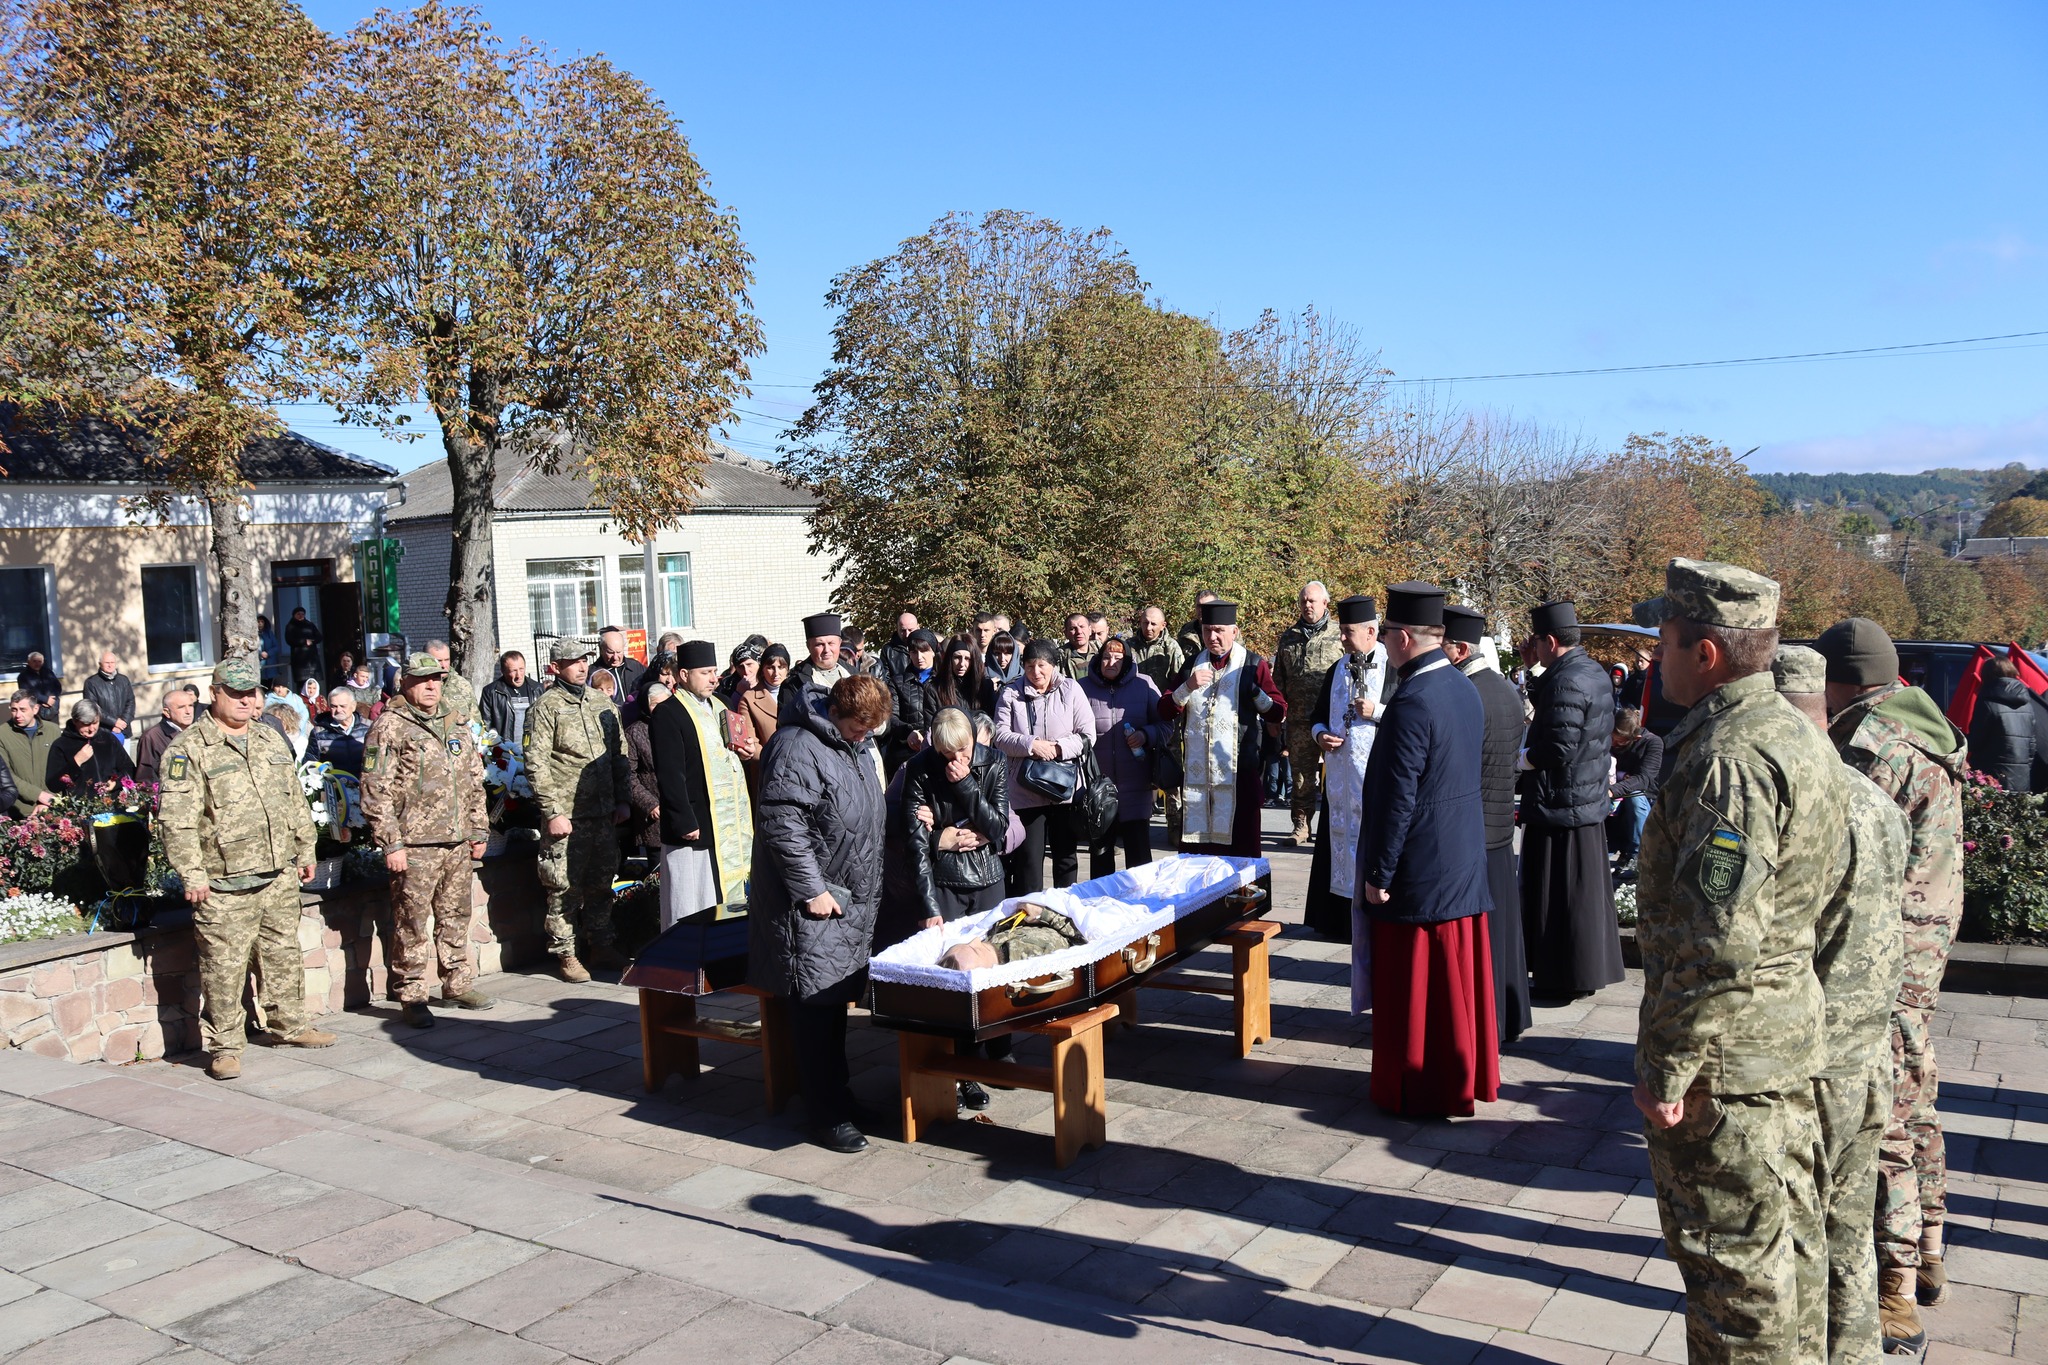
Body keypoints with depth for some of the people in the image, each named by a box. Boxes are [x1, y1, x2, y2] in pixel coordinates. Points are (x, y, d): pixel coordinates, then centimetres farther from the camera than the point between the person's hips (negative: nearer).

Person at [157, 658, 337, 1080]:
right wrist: (191, 874, -17)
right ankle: (223, 1046, 9)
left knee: (284, 954, 16)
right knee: (224, 966, -1)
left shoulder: (271, 741, 14)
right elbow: (177, 819, -13)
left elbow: (296, 802, 21)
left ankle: (289, 1024, 30)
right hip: (224, 886, -6)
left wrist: (305, 850, 19)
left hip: (279, 876, 6)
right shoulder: (189, 750, -8)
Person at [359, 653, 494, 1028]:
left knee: (456, 917, 14)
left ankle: (458, 983, 26)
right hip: (414, 846, -6)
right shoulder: (389, 727, -5)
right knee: (412, 925, -1)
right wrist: (389, 843, -14)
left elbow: (475, 781, 20)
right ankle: (411, 997, 7)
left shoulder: (457, 723, 15)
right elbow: (376, 791, -10)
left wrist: (478, 830, 16)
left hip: (459, 843, 6)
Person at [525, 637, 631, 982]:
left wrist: (622, 799, 11)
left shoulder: (602, 702, 12)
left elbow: (619, 754, 17)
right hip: (567, 816, -5)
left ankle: (601, 946, 25)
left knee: (601, 883, 13)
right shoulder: (546, 707, -5)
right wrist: (552, 812, -13)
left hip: (604, 813, 5)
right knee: (565, 888, 1)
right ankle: (566, 954, 11)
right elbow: (536, 764, -9)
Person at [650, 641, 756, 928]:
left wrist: (744, 753, 5)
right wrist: (684, 822, -20)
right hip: (696, 826, -8)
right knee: (694, 905, -2)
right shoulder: (667, 713, -11)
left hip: (733, 824, 8)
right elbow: (669, 774, -16)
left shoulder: (719, 706, 15)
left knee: (731, 896, 13)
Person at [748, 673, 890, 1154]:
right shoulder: (798, 749, -18)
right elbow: (782, 826, -24)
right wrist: (811, 890, -22)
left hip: (852, 902, 9)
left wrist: (869, 891, 22)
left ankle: (835, 1094, 27)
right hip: (813, 903, -9)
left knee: (837, 1001, 15)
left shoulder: (858, 746, 13)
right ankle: (827, 1117, 2)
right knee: (816, 1008, -5)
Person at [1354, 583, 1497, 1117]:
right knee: (1459, 972, 17)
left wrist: (1378, 874, -15)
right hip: (1465, 858, 9)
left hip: (1420, 867, -9)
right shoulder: (1465, 688, 5)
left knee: (1415, 982, 4)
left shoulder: (1412, 703, -22)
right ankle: (1466, 1077, 29)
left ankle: (1417, 1089, 15)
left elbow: (1397, 799, -21)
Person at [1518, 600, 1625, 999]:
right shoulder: (1594, 672, 9)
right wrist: (1535, 668, 9)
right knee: (1586, 889, 17)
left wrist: (1523, 757, -8)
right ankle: (1592, 968, 27)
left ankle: (1569, 979, 8)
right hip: (1591, 801, 10)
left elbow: (1558, 750, -25)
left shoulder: (1566, 681, -21)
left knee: (1561, 897, 0)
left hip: (1559, 805, -10)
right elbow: (1546, 706, 16)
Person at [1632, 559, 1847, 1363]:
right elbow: (1824, 888, 18)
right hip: (1790, 1032, 10)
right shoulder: (1797, 736, 10)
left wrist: (1667, 1068, -20)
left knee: (1734, 1263, 3)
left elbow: (1719, 941, -28)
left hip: (1727, 1054, -10)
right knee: (1787, 1240, 22)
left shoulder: (1730, 759, -23)